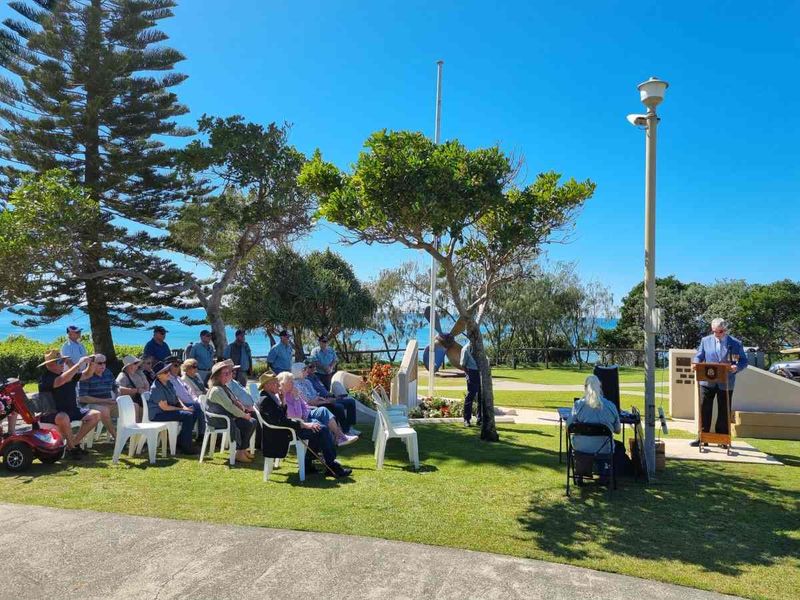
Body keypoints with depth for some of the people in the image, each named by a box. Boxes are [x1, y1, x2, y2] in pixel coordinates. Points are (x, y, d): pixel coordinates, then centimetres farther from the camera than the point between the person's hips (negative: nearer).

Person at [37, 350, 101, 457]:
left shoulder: (68, 374, 10)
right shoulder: (45, 378, -14)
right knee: (63, 417, -40)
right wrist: (79, 364, -31)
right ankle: (71, 447, -16)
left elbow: (87, 375, 18)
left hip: (71, 410, 8)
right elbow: (61, 380, -33)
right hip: (51, 414, -7)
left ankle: (74, 442, -2)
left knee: (95, 415, -7)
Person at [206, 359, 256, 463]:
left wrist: (245, 410, 4)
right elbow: (230, 407, -23)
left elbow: (235, 402, 21)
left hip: (229, 417, 10)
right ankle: (239, 453, -5)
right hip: (219, 420, -10)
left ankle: (243, 449, 7)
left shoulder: (224, 387, 13)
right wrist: (244, 415, -14)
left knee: (252, 421, -1)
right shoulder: (217, 390, -20)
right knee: (247, 424, -18)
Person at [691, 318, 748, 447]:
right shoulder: (705, 341, 5)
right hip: (707, 381, 1)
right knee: (704, 410, 2)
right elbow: (698, 356, 8)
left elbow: (744, 361, 1)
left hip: (726, 383, -1)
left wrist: (737, 367, -20)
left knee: (724, 412, 7)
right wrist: (696, 363, -14)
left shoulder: (736, 343, 0)